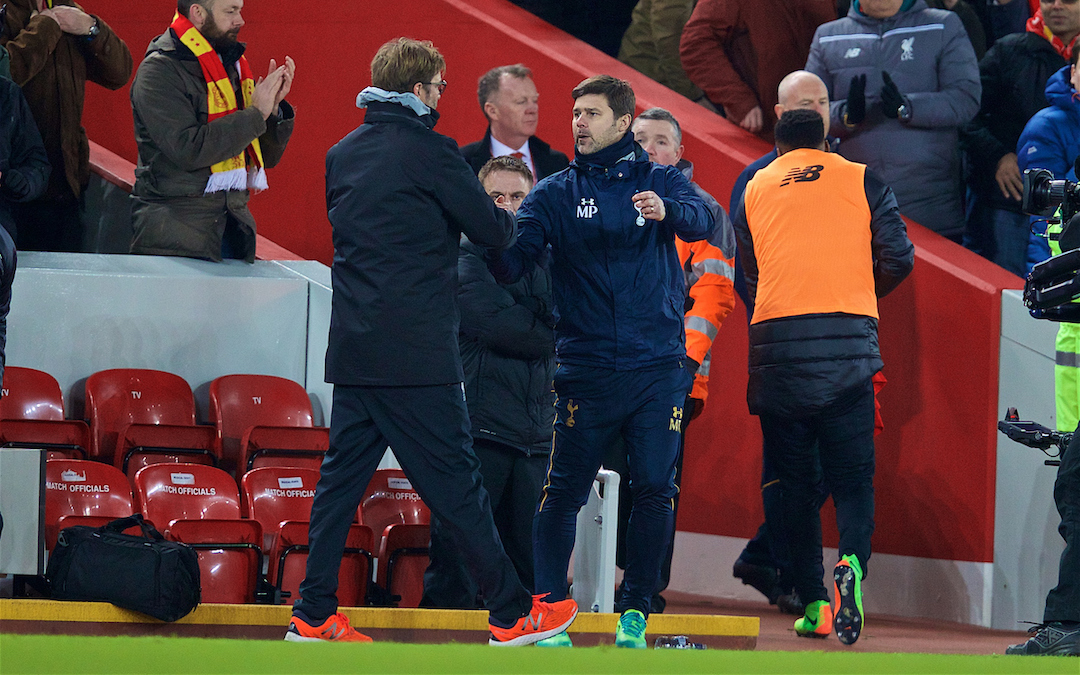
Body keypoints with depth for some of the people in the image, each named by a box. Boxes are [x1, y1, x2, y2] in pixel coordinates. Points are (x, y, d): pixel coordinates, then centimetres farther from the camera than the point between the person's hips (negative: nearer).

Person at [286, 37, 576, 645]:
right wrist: (509, 219, 18)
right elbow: (490, 229, -6)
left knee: (342, 477, 9)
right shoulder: (428, 150, -10)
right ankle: (512, 613, 6)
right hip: (417, 354, -7)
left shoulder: (343, 154, 12)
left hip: (352, 350, 7)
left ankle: (314, 616, 7)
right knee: (455, 484, -2)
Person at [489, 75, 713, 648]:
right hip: (585, 370, 0)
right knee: (564, 490, -4)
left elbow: (702, 219, -15)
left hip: (658, 367, 0)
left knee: (654, 489, -1)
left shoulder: (662, 182, 6)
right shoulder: (556, 192, 7)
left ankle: (636, 611, 9)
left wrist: (667, 210, -37)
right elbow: (512, 263, -4)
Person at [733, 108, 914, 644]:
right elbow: (898, 259, 6)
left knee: (793, 480, 8)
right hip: (849, 347, -1)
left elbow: (746, 277, 16)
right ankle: (851, 562, -25)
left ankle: (812, 603, 4)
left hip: (777, 347, 1)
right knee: (852, 476, 2)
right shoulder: (860, 179, 10)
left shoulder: (755, 190, 15)